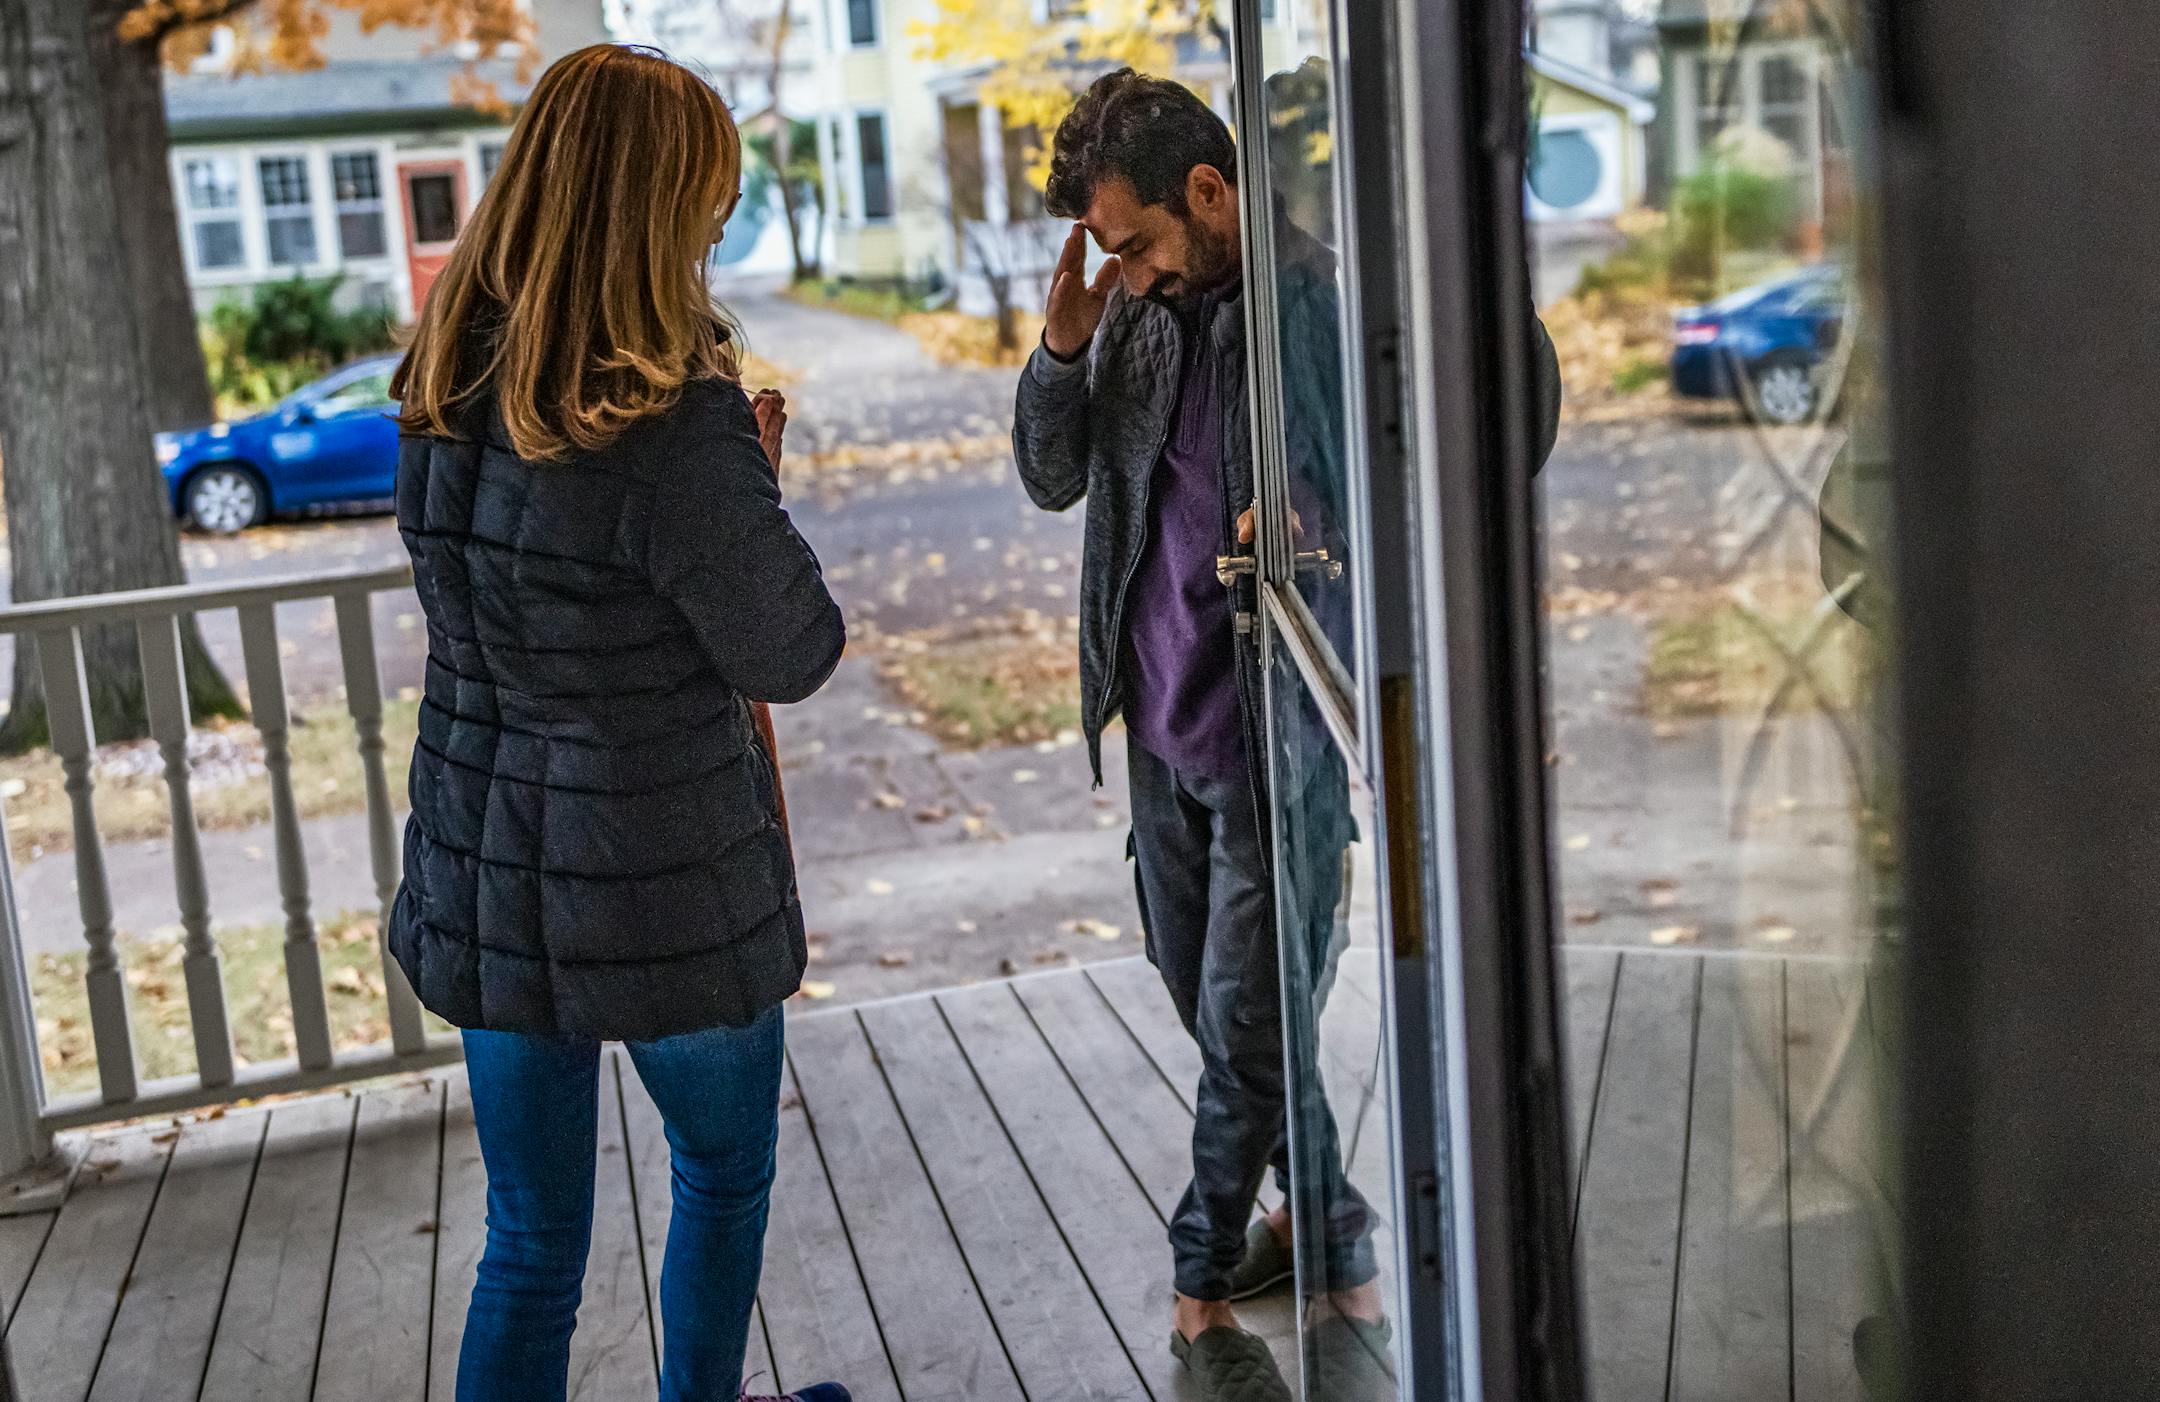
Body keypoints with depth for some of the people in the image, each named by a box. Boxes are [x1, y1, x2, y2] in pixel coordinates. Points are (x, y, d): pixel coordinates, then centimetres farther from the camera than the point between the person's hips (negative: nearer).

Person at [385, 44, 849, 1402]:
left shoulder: (446, 395, -2)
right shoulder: (674, 422, -24)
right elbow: (795, 654, -14)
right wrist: (756, 477, 0)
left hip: (486, 878, 5)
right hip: (669, 884, -5)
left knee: (531, 1242, 16)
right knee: (724, 1172, 24)